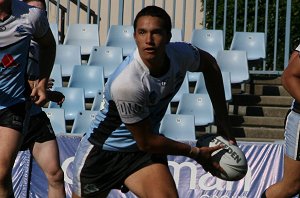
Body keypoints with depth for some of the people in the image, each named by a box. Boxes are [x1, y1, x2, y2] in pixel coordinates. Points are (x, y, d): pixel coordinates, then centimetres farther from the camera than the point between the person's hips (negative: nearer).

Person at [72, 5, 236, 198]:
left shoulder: (180, 54, -16)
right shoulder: (126, 84, -33)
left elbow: (209, 64, 10)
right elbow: (146, 142, -21)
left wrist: (222, 121, 8)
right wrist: (195, 153, -9)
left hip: (143, 153, 4)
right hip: (102, 151, -4)